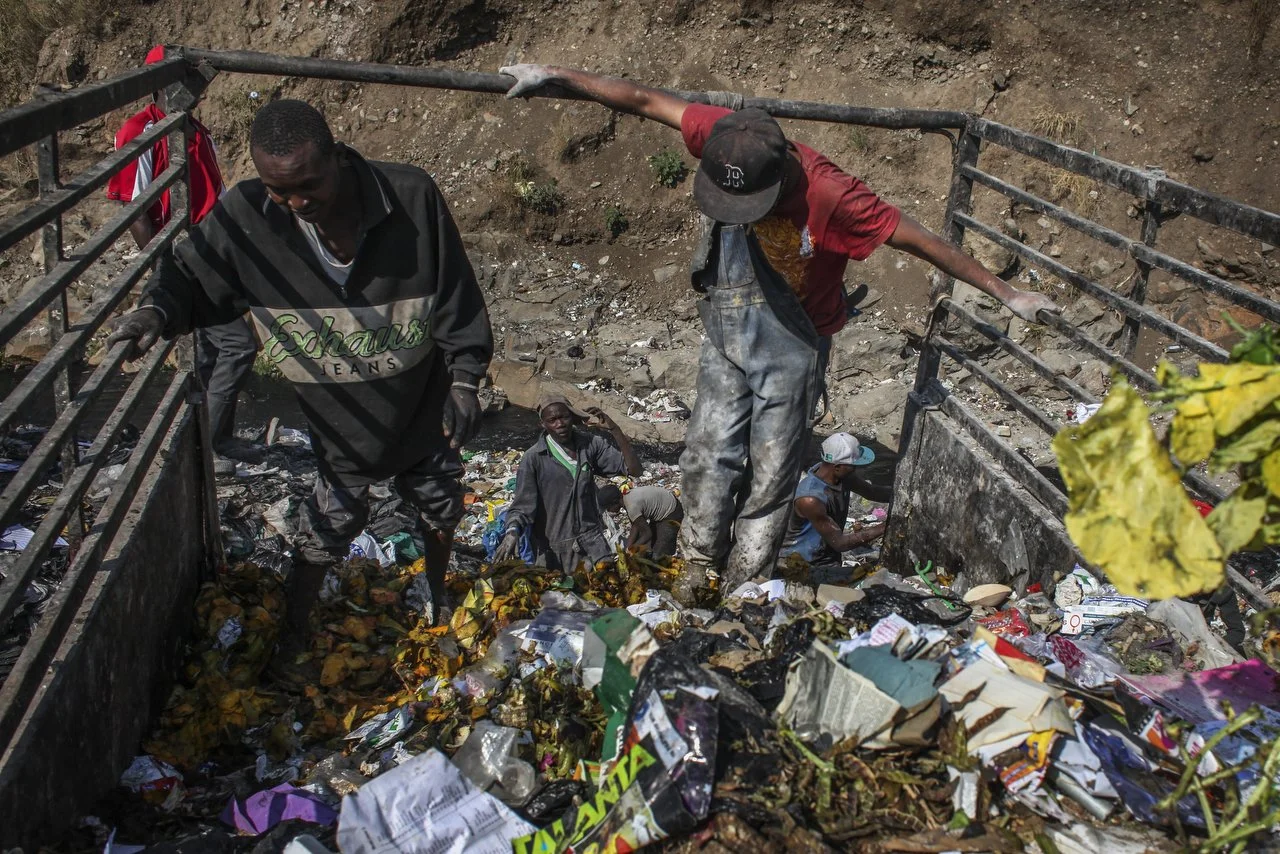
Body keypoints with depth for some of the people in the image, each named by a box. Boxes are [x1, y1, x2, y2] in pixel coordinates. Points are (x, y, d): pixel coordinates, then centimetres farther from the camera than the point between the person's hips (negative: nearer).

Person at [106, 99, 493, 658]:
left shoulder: (412, 198, -24)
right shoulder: (245, 218, -21)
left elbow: (458, 298, -14)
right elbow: (190, 275, -5)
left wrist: (464, 379, -11)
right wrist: (156, 310, -26)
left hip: (426, 413, 1)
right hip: (340, 425, -1)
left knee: (440, 513, 23)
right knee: (325, 533, 13)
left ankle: (438, 599, 53)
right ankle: (293, 633, 39)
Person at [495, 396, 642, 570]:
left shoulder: (590, 444, -2)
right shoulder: (533, 458, -10)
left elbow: (634, 469, -6)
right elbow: (523, 505, -11)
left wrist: (613, 429, -15)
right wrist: (512, 531, -32)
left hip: (592, 541, 2)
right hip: (554, 549, -2)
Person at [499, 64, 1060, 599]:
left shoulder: (830, 196, -29)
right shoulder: (728, 140, -18)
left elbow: (922, 241, -21)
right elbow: (645, 101, -9)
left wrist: (1006, 294, -16)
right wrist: (554, 75, -4)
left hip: (790, 348, -3)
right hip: (725, 334, 4)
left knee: (769, 473, 6)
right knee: (709, 453, 8)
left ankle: (742, 588, 21)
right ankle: (700, 563, 27)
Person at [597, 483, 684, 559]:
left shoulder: (632, 506, -32)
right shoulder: (627, 496, -6)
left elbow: (648, 533, -24)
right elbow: (635, 527, -2)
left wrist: (631, 549, -17)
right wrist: (628, 548, -9)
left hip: (672, 512, -9)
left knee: (660, 553, -13)